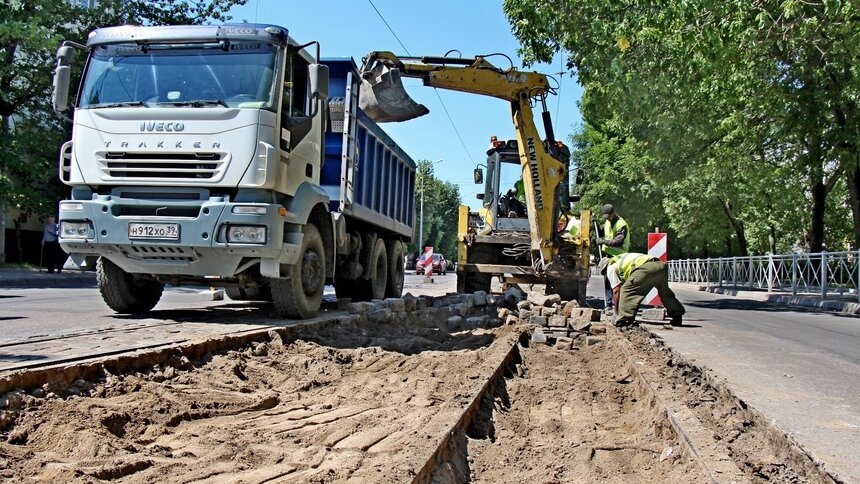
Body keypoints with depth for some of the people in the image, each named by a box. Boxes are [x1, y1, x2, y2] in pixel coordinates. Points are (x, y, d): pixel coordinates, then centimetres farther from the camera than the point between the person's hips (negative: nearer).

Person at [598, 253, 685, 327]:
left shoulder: (611, 267, 17)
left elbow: (616, 291, 9)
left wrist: (617, 312, 17)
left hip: (645, 268, -9)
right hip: (661, 265, 9)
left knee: (626, 290, -1)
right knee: (665, 292, 32)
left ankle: (623, 320, -8)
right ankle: (677, 316, 40)